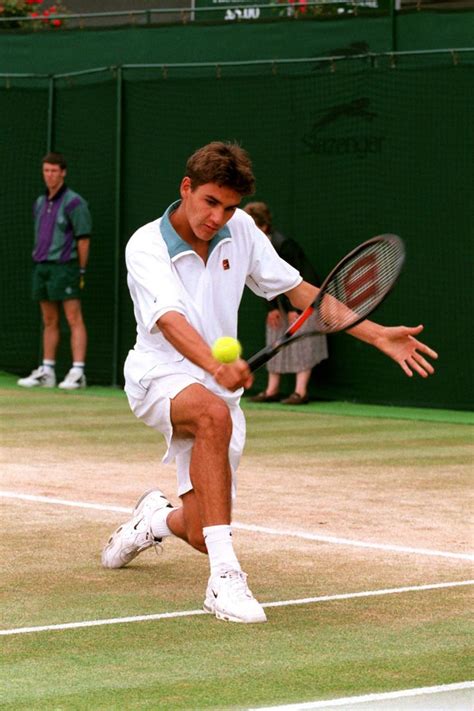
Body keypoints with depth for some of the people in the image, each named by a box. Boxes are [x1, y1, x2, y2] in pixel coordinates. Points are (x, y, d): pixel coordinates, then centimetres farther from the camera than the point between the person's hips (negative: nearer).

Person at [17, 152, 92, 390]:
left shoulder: (73, 202, -7)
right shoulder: (40, 203, 16)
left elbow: (83, 238, -9)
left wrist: (81, 270, -10)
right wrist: (37, 259, 13)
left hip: (64, 266, -8)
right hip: (41, 266, 8)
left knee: (74, 319, -9)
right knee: (49, 321, 11)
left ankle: (77, 372, -12)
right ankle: (46, 372, 15)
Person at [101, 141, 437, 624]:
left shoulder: (240, 230, 1)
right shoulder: (146, 246, -15)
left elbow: (299, 291, 7)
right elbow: (171, 321, -31)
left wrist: (376, 335, 0)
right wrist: (216, 366, -51)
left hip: (219, 385, 5)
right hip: (161, 376, -5)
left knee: (202, 537, -1)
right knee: (213, 414, -41)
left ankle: (155, 519, 39)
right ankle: (225, 577, -40)